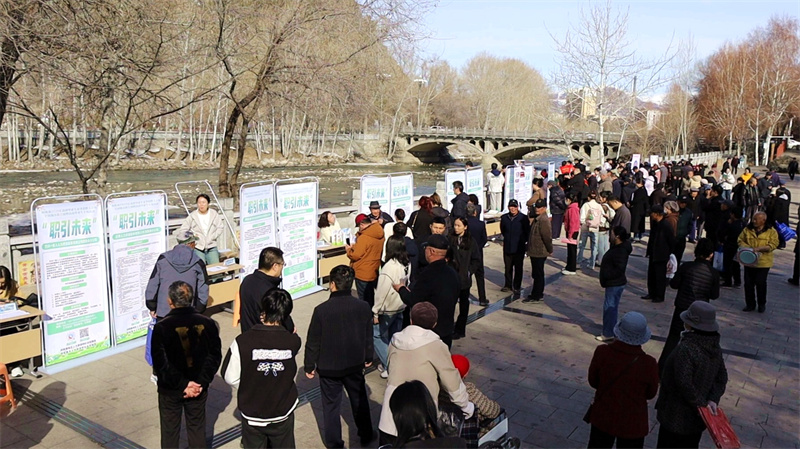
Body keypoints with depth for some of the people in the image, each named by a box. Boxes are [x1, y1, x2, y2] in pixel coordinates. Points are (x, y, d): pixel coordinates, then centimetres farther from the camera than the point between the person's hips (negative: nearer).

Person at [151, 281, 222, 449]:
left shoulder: (162, 327, -19)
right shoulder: (207, 324, -10)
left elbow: (160, 363, -19)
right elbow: (215, 356, -8)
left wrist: (182, 384, -14)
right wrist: (202, 382, -8)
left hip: (170, 390, -2)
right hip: (199, 388, 2)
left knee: (170, 430, 16)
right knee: (197, 427, 19)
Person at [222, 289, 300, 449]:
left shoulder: (242, 342, -23)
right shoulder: (293, 342, -20)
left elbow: (230, 377, -12)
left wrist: (249, 389, 5)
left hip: (252, 414, 0)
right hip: (283, 413, 1)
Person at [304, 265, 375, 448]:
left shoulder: (321, 310, -22)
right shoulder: (363, 307, -13)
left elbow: (313, 342, -13)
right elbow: (368, 337, 0)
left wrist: (309, 366, 2)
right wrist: (368, 358, 17)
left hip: (328, 367, -3)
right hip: (355, 364, 3)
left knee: (331, 405, 15)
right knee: (359, 400, 23)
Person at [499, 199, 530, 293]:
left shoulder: (523, 218, -10)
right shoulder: (504, 217, 0)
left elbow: (527, 232, -2)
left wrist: (523, 241, -2)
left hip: (519, 248, -3)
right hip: (507, 247, 3)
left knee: (518, 268, 7)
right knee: (508, 268, 13)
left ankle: (516, 287, 19)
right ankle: (508, 285, 27)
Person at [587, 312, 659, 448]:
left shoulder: (602, 352, -23)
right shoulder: (648, 364, -26)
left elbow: (593, 381, -7)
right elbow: (650, 394, -7)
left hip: (602, 418, 2)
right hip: (632, 425, -1)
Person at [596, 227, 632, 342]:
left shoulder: (620, 251, -23)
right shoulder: (618, 247, 9)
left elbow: (620, 269, -29)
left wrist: (606, 276, -21)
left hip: (615, 284, -11)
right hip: (614, 283, 11)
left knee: (610, 307, -3)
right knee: (611, 307, 19)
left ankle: (608, 334, 5)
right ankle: (610, 331, 30)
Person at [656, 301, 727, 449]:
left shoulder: (686, 349, -29)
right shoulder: (714, 347, -2)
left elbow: (684, 383, -32)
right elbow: (721, 378, 5)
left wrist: (700, 403, -17)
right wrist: (713, 400, -5)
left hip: (677, 418, -8)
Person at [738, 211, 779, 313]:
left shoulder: (771, 231, -3)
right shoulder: (747, 229, 6)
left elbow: (773, 245, -11)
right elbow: (740, 240, 11)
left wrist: (759, 248, -22)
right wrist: (745, 247, -10)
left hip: (763, 262, -3)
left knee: (761, 283, 1)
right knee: (748, 283, 6)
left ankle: (762, 304, 20)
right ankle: (750, 304, 18)